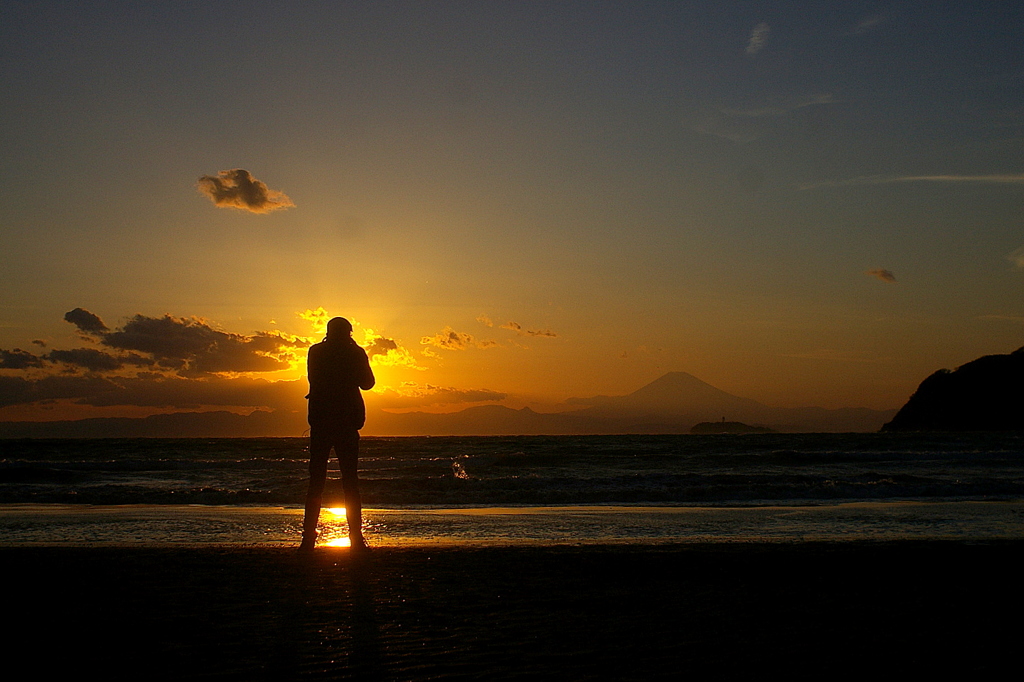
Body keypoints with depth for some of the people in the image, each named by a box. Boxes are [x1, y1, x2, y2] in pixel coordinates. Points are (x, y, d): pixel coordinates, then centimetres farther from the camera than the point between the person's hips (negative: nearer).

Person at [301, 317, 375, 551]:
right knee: (350, 480, 3)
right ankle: (356, 538, -1)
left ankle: (308, 537, -2)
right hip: (347, 422, -1)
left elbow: (313, 380, 13)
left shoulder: (315, 352, 1)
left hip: (320, 421, 1)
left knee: (316, 481, 4)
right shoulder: (355, 353, -2)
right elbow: (367, 383, 7)